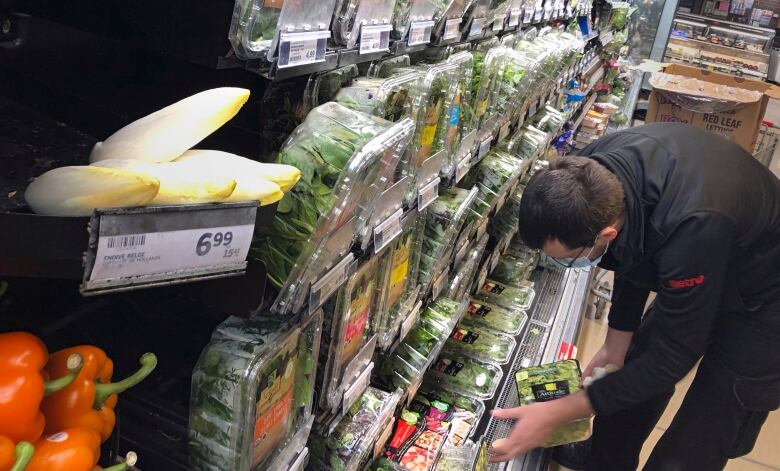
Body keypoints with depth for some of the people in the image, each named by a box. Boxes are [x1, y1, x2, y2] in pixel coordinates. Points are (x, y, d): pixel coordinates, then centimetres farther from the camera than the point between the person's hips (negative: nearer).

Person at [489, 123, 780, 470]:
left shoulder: (691, 231, -44)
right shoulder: (592, 170, -22)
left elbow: (672, 358, -29)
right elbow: (632, 254, -2)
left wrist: (555, 414, -26)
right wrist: (615, 344, 6)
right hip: (693, 278, 7)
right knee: (632, 367, 18)